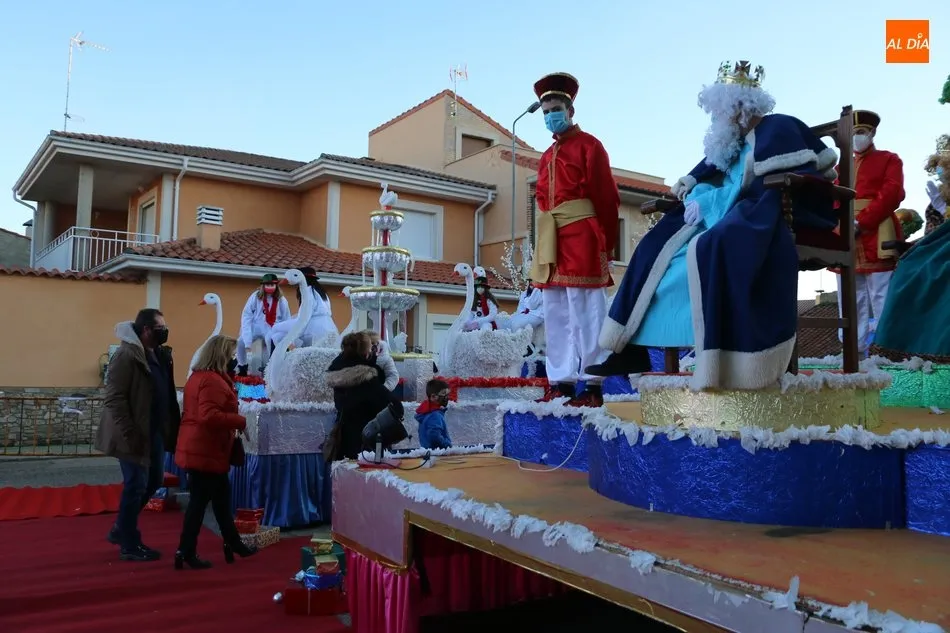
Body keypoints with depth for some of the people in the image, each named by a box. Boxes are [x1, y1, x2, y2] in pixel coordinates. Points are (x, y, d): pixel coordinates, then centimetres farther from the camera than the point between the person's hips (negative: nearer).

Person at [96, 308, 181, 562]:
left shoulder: (159, 354, 10)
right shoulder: (126, 354, -17)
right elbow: (114, 398, -20)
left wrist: (171, 427, 8)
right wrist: (130, 434, -22)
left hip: (155, 432, 9)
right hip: (136, 435, -9)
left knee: (154, 480, 17)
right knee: (135, 486, 1)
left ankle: (121, 529, 34)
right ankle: (129, 545, 16)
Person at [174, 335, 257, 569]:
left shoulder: (199, 376, 14)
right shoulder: (212, 381, -20)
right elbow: (209, 416, -30)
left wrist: (233, 421, 14)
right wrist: (240, 421, -18)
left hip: (200, 448, 11)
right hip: (206, 451, -11)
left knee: (221, 497, 16)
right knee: (200, 500, -1)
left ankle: (233, 544, 25)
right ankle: (186, 553, 8)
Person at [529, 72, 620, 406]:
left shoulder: (588, 145, 2)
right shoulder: (546, 157, 21)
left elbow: (607, 197, -4)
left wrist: (605, 243, -7)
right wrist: (547, 242, 9)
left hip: (581, 237, -7)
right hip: (550, 241, 8)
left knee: (585, 309, -7)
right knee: (556, 312, 7)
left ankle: (593, 385, -3)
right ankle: (561, 380, 13)